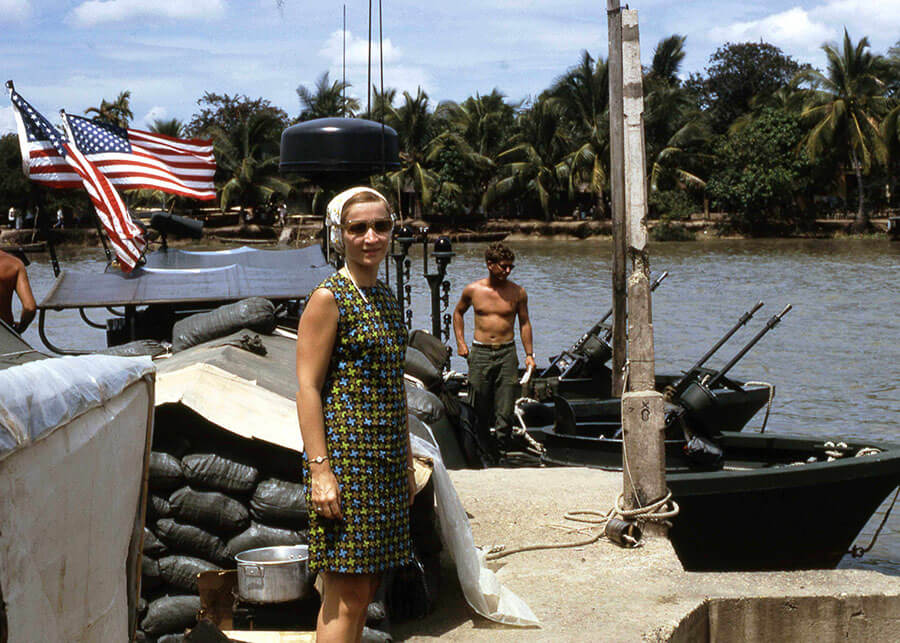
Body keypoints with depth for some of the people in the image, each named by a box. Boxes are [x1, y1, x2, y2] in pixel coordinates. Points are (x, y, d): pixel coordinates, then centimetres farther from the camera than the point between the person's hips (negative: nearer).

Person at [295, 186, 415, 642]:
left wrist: (407, 464, 20)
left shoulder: (387, 299, 16)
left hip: (386, 461, 8)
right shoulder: (328, 298, -8)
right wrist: (320, 468, -19)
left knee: (363, 591, 10)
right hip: (344, 456, -8)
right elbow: (307, 387, -12)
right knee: (345, 596, -7)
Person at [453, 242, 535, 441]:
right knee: (478, 410, 3)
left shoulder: (518, 292, 2)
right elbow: (458, 312, 19)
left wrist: (529, 354, 4)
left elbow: (524, 323, 10)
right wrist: (460, 342, 10)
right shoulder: (473, 290, 3)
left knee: (505, 412, -3)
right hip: (479, 353, 0)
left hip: (507, 352, 0)